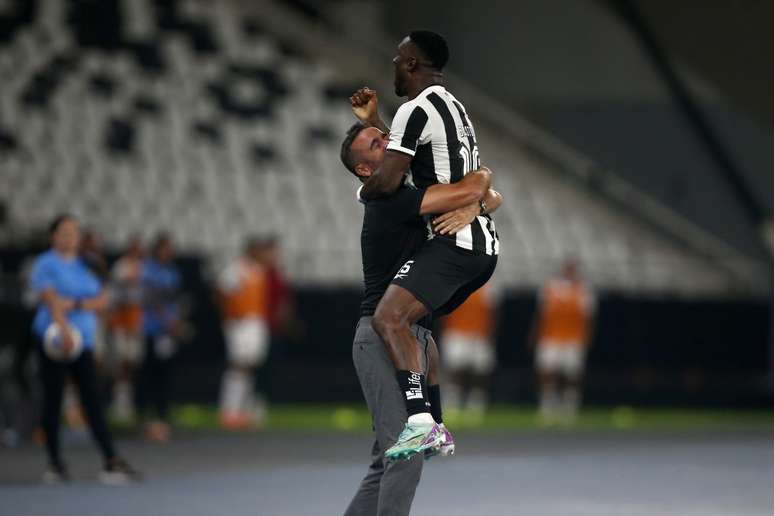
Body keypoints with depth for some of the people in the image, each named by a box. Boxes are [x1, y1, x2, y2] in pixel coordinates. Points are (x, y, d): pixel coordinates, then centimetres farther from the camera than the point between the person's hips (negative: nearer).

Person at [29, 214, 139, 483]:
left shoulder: (84, 266, 17)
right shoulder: (45, 265, -1)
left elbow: (102, 300, 5)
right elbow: (50, 299, -17)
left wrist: (75, 304, -13)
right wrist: (64, 329, -33)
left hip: (84, 341, 5)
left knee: (93, 399, -3)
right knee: (53, 400, 0)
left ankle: (111, 463, -10)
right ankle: (55, 463, 8)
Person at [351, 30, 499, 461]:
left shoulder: (416, 110, -10)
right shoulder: (452, 107, 22)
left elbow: (388, 182, -15)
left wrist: (362, 191, 7)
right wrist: (373, 122, 38)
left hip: (454, 242, -10)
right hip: (484, 245, 10)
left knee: (390, 319, -22)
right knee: (416, 320, 27)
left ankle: (420, 422, -37)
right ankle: (435, 423, 23)